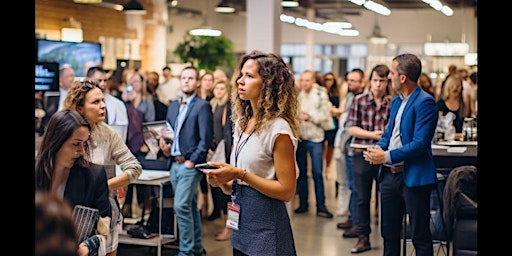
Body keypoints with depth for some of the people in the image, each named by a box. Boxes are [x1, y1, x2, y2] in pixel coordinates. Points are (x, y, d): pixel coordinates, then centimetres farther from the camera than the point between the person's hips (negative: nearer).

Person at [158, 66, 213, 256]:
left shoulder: (202, 106, -6)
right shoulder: (172, 106, 16)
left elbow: (206, 139, -12)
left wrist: (192, 161, -15)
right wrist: (165, 148, 1)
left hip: (190, 165, -7)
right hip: (175, 164, 7)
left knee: (181, 206, -14)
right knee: (190, 207, 14)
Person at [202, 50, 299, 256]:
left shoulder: (278, 129, -16)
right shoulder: (242, 123, 8)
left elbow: (286, 191, -18)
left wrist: (241, 175, -21)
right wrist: (223, 181, -6)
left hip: (266, 226, -7)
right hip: (241, 223, 8)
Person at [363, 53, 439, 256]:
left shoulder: (425, 103, -15)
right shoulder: (396, 101, 14)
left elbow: (420, 144, -21)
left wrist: (387, 157, -19)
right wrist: (377, 148, -2)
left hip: (413, 177, -8)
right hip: (390, 174, 9)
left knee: (420, 236, 2)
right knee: (389, 232, 16)